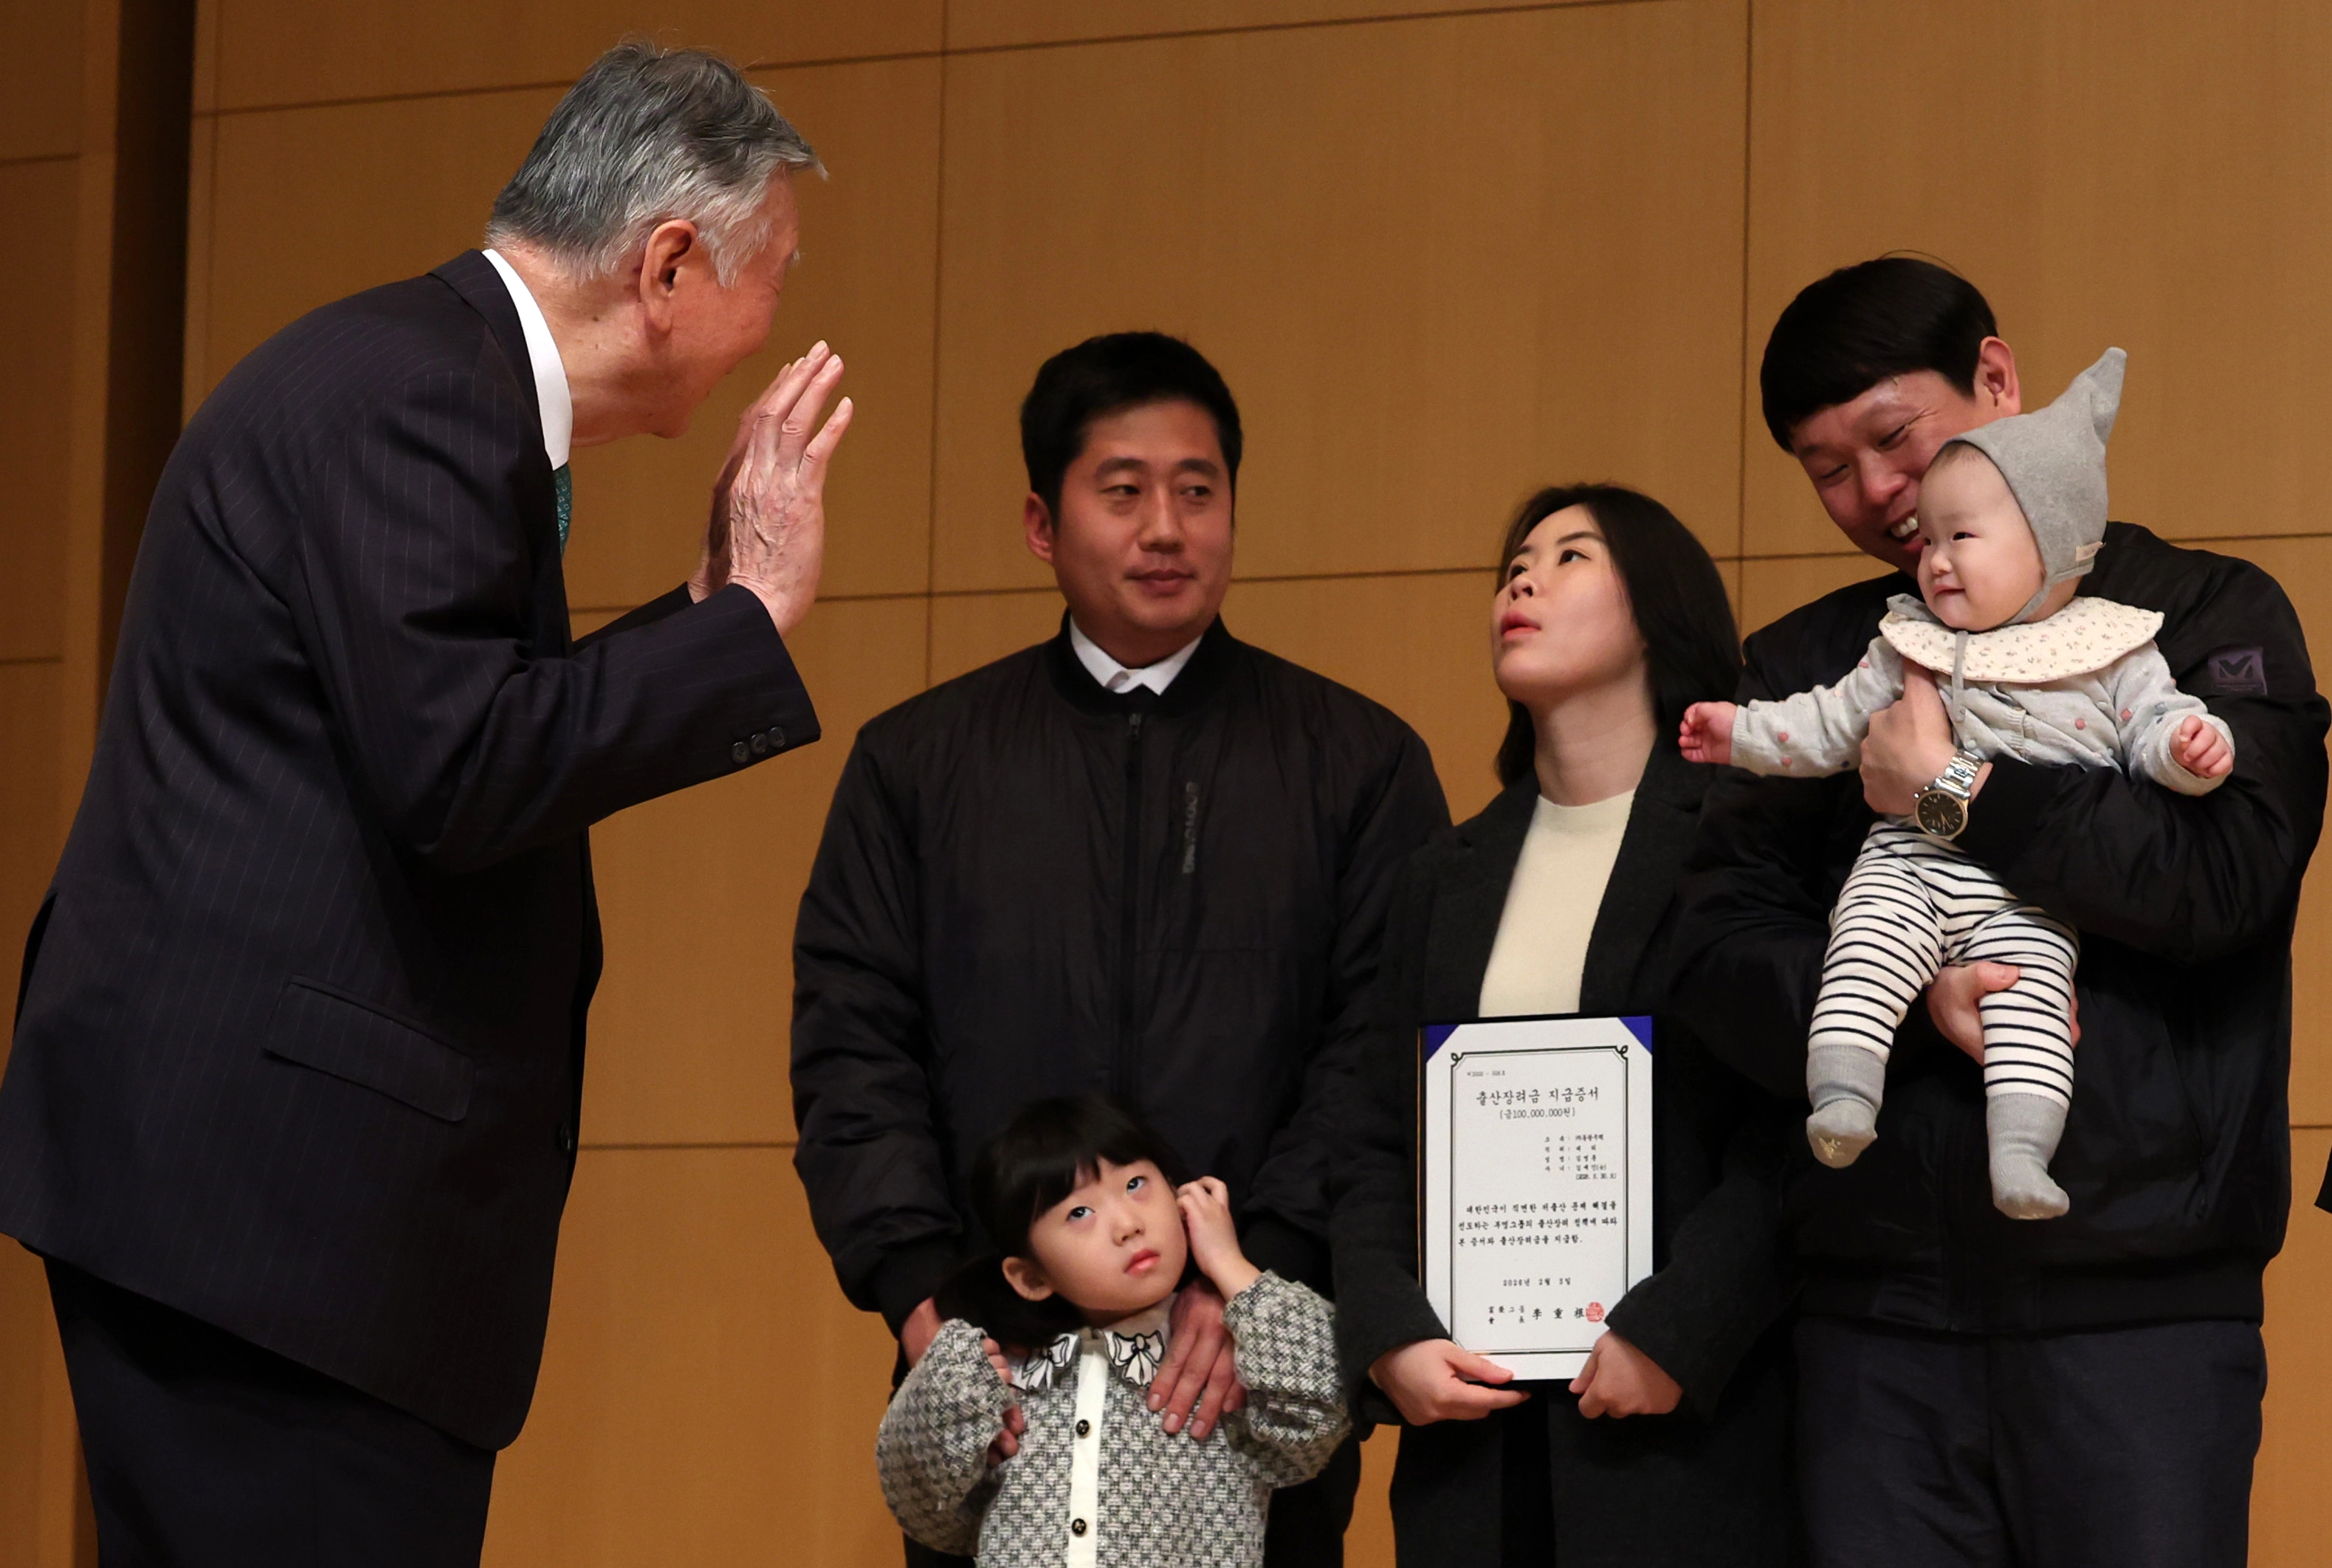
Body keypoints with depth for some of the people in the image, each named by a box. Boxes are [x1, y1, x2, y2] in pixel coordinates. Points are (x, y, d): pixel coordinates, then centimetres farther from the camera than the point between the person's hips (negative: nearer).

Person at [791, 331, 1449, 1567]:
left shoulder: (1359, 763, 8)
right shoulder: (917, 763, 12)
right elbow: (851, 1046, 5)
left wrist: (1262, 1275, -14)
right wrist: (921, 1290, -9)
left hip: (1254, 1375, -1)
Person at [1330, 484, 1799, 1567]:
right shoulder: (1448, 876, 15)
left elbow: (1791, 1132, -10)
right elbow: (1378, 1144, 11)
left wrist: (1672, 1337, -17)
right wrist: (1390, 1342, -5)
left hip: (1681, 1415, -5)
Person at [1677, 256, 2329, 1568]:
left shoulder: (2209, 617, 7)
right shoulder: (1804, 670, 16)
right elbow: (1727, 956, 5)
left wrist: (1953, 789, -7)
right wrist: (1914, 1005, -13)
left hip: (2138, 1298, -2)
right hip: (1879, 1303, 3)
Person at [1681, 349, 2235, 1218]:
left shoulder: (2113, 650, 8)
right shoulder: (1909, 643, 18)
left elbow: (2153, 724, 2)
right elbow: (1832, 723, 22)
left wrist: (2191, 743, -20)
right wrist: (1743, 732, 14)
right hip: (1906, 863, 3)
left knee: (2031, 993, -22)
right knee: (1865, 952, -23)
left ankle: (2020, 1152, -30)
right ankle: (1840, 1103, -32)